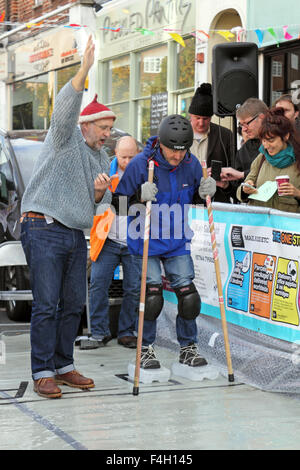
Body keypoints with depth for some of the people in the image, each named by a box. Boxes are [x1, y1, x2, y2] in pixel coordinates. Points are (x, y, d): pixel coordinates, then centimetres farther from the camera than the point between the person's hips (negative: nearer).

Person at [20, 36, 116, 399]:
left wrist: (101, 192, -2)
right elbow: (64, 109, -22)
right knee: (46, 304, -9)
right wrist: (84, 71, -32)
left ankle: (63, 366, 18)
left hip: (76, 235, 8)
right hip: (44, 230, -8)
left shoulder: (101, 158, 20)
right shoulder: (65, 139, -1)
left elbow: (99, 204, 22)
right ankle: (42, 373, -5)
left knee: (73, 304, 8)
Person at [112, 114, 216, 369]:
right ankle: (146, 348, 12)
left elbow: (196, 199, 12)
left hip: (178, 243, 3)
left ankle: (188, 347, 18)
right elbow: (118, 201, -11)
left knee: (188, 294, -1)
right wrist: (140, 196, -30)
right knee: (152, 295, -8)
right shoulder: (140, 164, -16)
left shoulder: (191, 164, -5)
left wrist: (205, 192, -11)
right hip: (146, 242, -3)